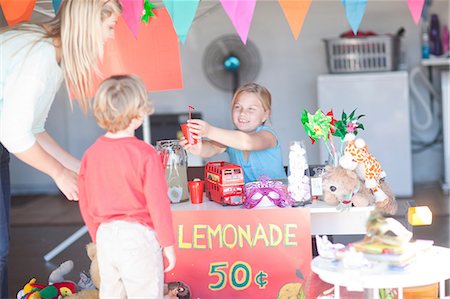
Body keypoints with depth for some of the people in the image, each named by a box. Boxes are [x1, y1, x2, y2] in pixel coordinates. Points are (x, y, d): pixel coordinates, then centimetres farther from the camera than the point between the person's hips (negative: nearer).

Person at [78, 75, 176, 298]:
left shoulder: (91, 154, 1)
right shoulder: (145, 154, -15)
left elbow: (85, 204, 9)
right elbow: (158, 203, -14)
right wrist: (168, 244, -3)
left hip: (105, 237, 6)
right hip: (138, 237, -6)